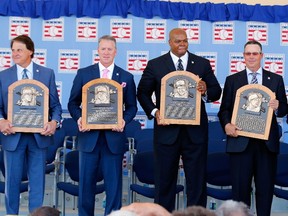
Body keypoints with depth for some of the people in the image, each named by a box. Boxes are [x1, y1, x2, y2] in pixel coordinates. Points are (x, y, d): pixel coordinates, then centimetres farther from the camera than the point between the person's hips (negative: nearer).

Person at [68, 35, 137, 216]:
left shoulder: (126, 77, 7)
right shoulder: (83, 74, 6)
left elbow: (132, 106, 8)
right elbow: (73, 103, 8)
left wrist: (124, 120, -12)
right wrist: (79, 118, -11)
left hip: (114, 137, 0)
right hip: (89, 136, 0)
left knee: (114, 183, 4)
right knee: (86, 182, 6)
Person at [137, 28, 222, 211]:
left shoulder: (203, 64, 7)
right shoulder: (155, 65, 4)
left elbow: (217, 92, 6)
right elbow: (143, 93, 6)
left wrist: (206, 91, -17)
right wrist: (153, 111, -10)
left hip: (195, 132, 1)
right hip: (167, 130, -1)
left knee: (197, 179, 5)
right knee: (165, 179, 7)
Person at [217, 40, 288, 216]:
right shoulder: (232, 80, 8)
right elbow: (224, 109, 6)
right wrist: (227, 125, -14)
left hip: (267, 142, 1)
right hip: (240, 141, -1)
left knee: (266, 187, 6)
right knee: (240, 186, 2)